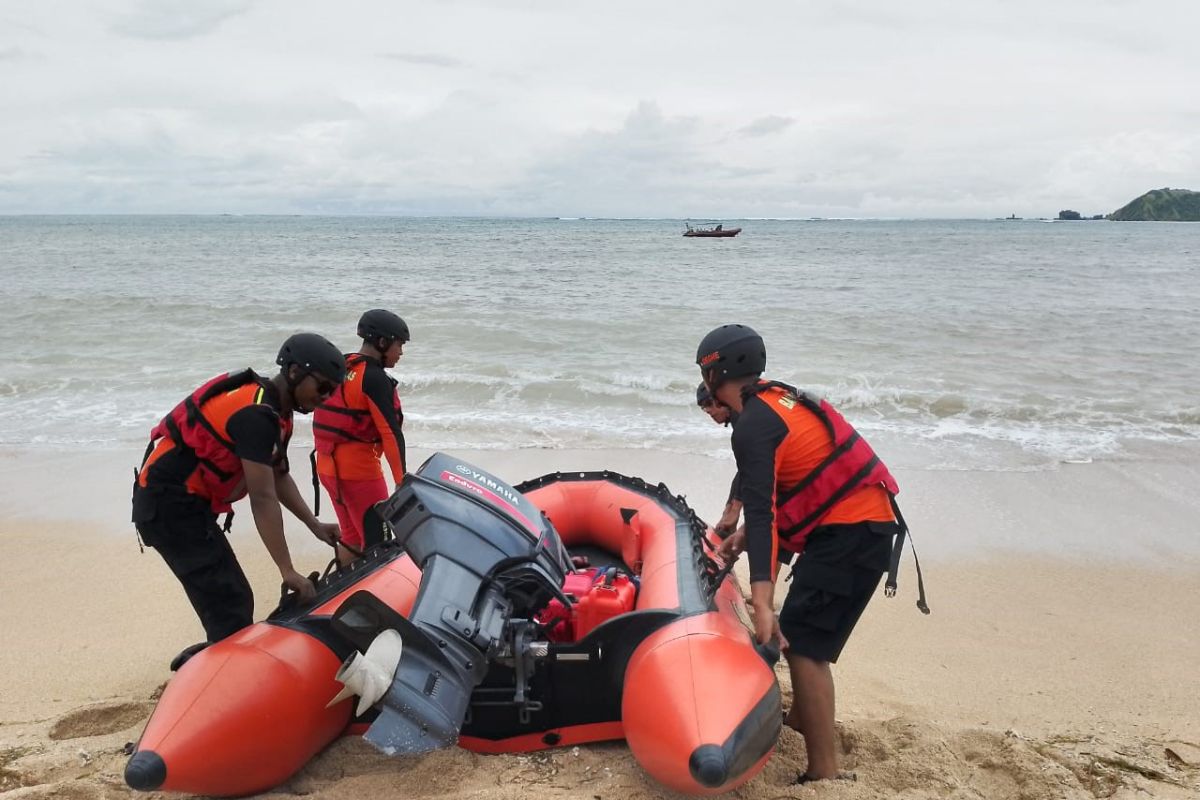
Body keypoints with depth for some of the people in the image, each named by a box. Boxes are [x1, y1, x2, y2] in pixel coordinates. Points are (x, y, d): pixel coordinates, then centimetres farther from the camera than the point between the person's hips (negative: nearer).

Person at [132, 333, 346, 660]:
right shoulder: (256, 413, -23)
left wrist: (314, 525, 9)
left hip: (185, 503, 10)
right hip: (171, 505, -10)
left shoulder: (275, 408, 9)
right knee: (231, 605, -10)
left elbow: (279, 477, 18)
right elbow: (263, 499, -25)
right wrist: (288, 572, -22)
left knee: (232, 600, 15)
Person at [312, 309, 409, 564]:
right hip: (358, 471, -9)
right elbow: (391, 432, -19)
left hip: (328, 467, 9)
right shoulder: (374, 378, -16)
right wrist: (403, 481, -16)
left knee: (353, 537, 19)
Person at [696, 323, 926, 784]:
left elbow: (759, 512, -26)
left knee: (801, 643, -11)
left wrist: (762, 604, -32)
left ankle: (825, 773, -8)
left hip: (851, 533, -10)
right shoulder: (778, 400, 13)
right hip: (868, 522, 10)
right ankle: (802, 719, 42)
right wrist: (746, 535, 21)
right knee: (804, 630, 24)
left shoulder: (753, 426, -16)